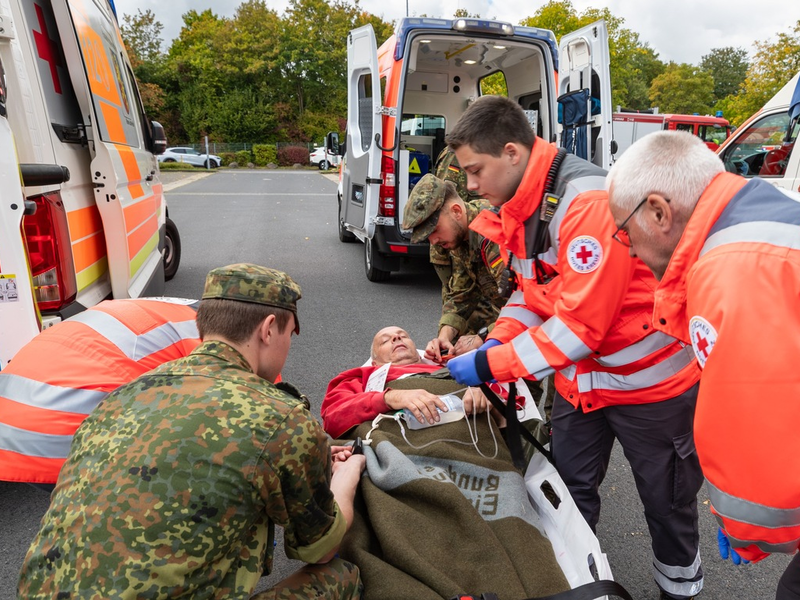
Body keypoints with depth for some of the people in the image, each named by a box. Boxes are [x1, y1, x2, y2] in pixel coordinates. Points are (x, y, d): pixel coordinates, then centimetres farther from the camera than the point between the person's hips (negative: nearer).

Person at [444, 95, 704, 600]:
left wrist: (491, 365, -24)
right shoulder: (518, 208, -1)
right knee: (570, 488, 16)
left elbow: (582, 322, -30)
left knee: (667, 501, 15)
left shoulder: (587, 200, -28)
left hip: (647, 378, -7)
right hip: (579, 380, 7)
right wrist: (498, 339, -8)